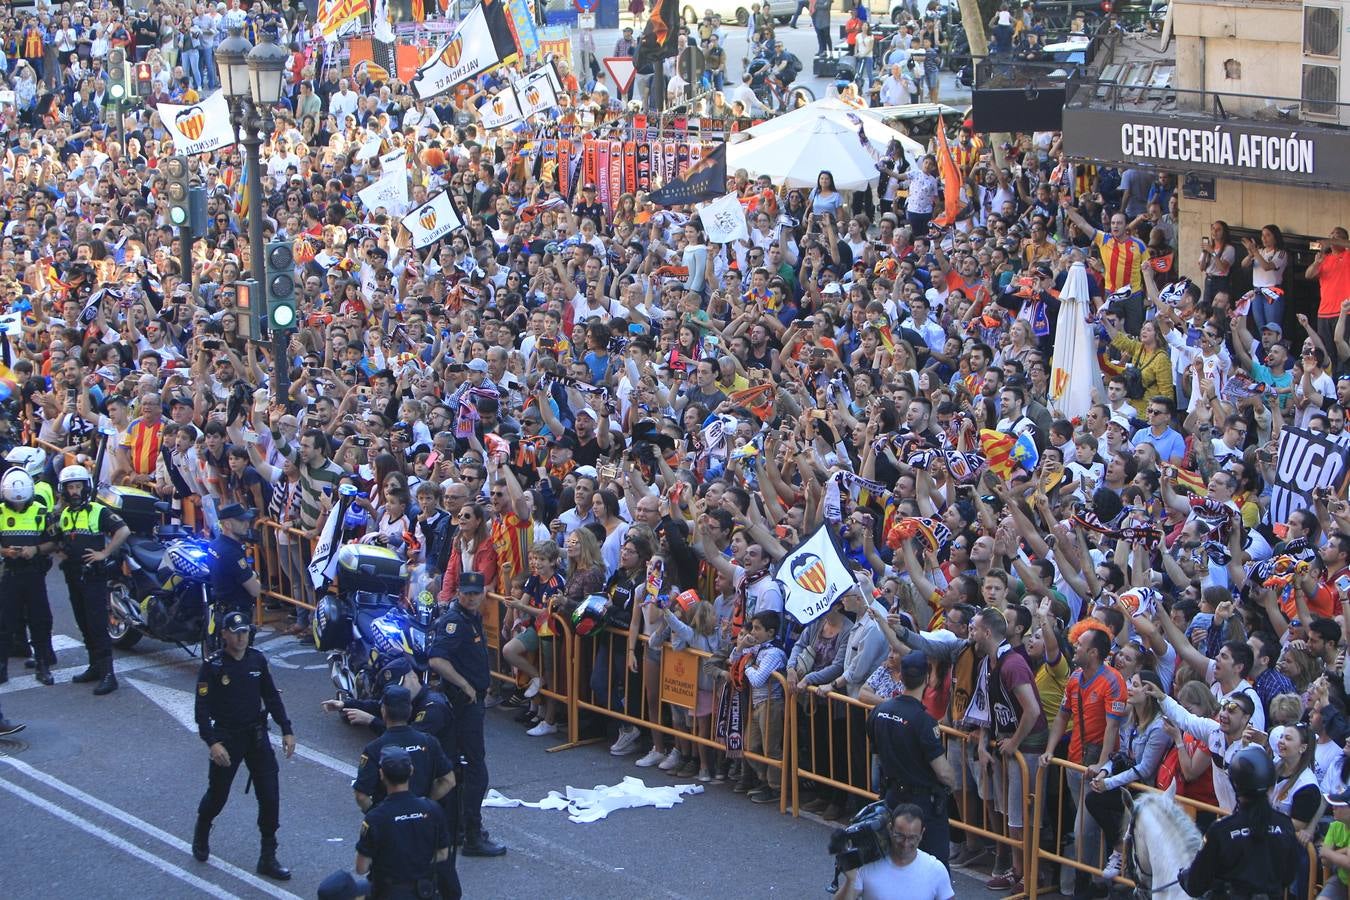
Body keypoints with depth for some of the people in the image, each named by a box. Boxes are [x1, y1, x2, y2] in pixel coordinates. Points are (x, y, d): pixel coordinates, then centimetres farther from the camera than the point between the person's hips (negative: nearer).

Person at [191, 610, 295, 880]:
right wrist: (212, 742, -23)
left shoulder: (257, 659, 1)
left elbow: (271, 697, 10)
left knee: (270, 797, -3)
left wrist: (286, 730, 6)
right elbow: (202, 708, -13)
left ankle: (268, 858, 6)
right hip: (226, 737, -3)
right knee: (218, 794, 11)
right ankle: (201, 835, 42)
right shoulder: (212, 665, -11)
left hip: (257, 736, 3)